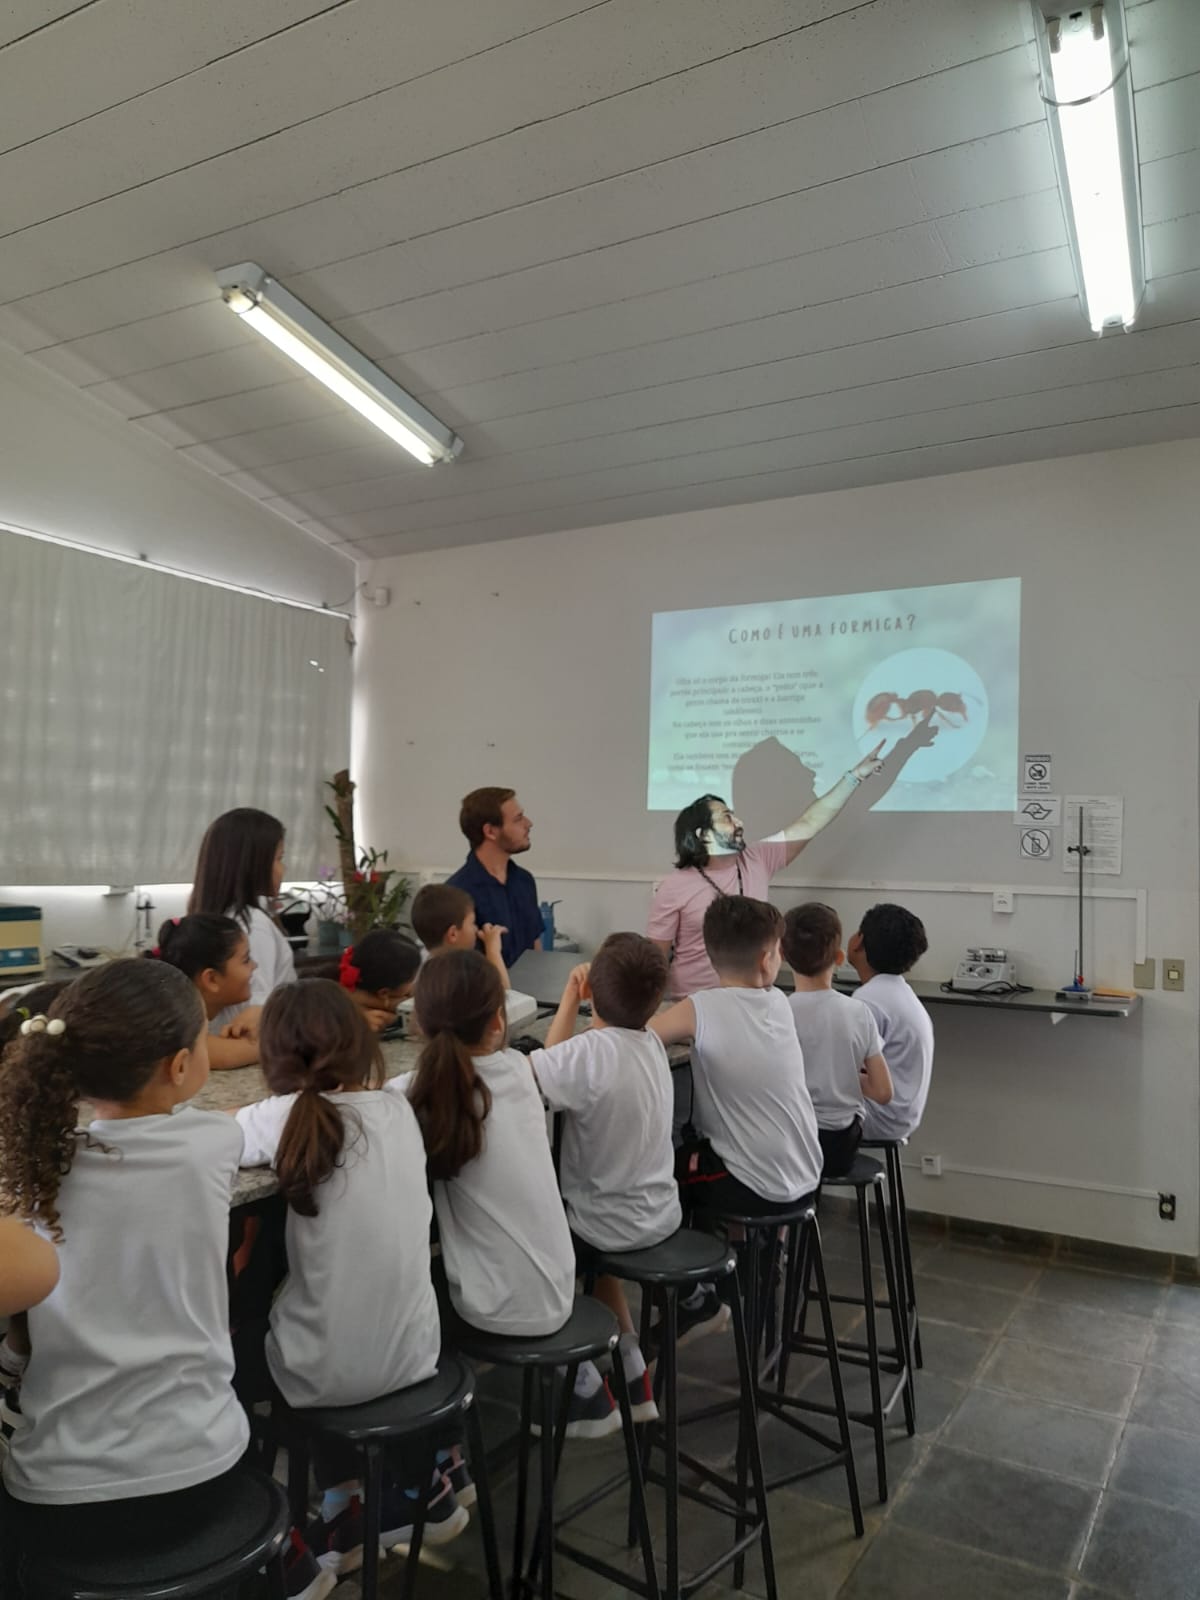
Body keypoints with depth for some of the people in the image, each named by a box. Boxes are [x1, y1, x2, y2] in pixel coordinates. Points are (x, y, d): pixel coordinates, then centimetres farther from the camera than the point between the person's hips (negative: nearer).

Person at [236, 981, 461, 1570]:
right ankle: (417, 1487, 33)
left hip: (331, 1372, -4)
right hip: (413, 1354, 4)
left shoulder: (287, 1116, -16)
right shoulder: (397, 1107, -3)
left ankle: (352, 1506, 29)